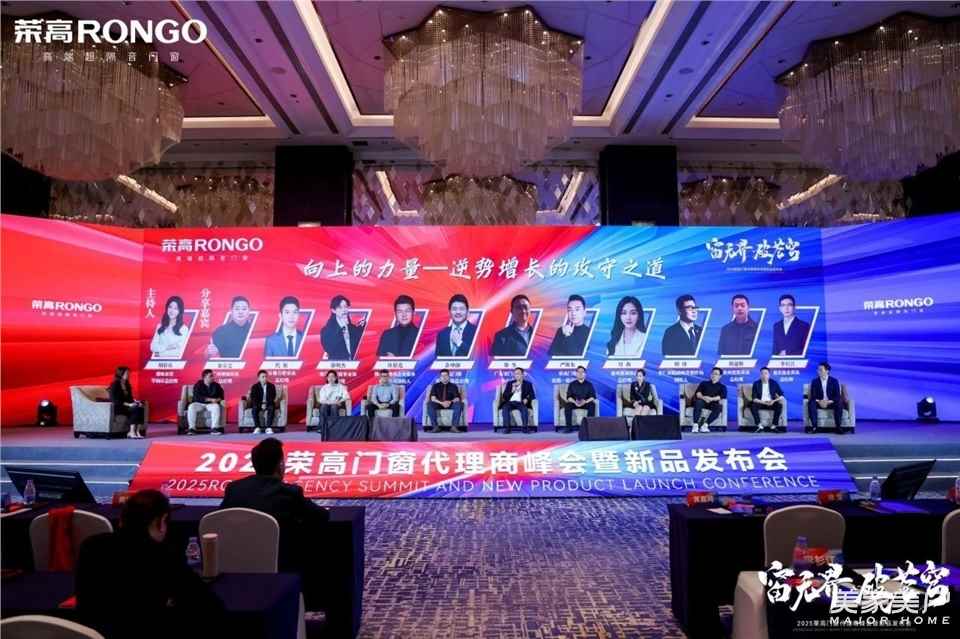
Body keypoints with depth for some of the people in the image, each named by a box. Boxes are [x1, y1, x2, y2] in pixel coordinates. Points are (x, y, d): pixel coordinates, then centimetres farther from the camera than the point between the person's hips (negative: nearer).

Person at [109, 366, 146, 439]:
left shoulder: (126, 384, 14)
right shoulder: (115, 385, -9)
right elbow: (115, 400, -17)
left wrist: (135, 402, -3)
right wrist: (128, 404, -23)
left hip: (126, 406, 7)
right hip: (117, 407, -7)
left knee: (140, 408, -23)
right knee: (135, 409, -31)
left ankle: (138, 431, -30)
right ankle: (132, 432, -31)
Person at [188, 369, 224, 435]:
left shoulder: (216, 385, 7)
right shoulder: (198, 385, -1)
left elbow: (221, 395, 10)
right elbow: (197, 397, -14)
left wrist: (218, 399, -15)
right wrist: (210, 399, -23)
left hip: (211, 404, 1)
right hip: (199, 404, -1)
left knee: (217, 407, -33)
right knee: (191, 407, -32)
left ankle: (214, 428, -36)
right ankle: (192, 428, -28)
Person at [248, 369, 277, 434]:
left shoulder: (271, 386, 3)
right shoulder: (254, 387, 1)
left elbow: (273, 398, -4)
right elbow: (253, 399, -8)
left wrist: (266, 404, -20)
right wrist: (261, 405, -24)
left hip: (268, 404, 0)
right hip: (258, 404, 0)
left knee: (271, 408, -34)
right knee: (254, 408, -33)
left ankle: (268, 428, -39)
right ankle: (257, 428, -34)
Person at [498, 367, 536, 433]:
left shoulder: (528, 384, 19)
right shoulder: (510, 383, 22)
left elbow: (532, 395, 9)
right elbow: (504, 396, 13)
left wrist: (527, 399, -12)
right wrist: (512, 391, -3)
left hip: (520, 403, -1)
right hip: (510, 402, 1)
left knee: (524, 409, -36)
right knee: (505, 408, -33)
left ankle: (525, 427, -37)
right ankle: (507, 428, -37)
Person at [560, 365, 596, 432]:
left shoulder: (589, 384, 3)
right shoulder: (572, 384, 4)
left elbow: (593, 397, -4)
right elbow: (569, 397, -3)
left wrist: (585, 402, -24)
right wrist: (575, 402, -24)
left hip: (586, 403, 0)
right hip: (574, 403, 0)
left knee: (592, 404, -32)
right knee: (567, 405, -30)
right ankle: (569, 427, -29)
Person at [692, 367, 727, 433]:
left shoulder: (722, 387, 20)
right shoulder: (704, 383, 23)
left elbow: (722, 396, -1)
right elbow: (698, 393, 6)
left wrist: (711, 399, -20)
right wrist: (703, 397, -18)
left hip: (713, 404, 0)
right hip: (703, 402, 0)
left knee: (719, 406, -35)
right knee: (698, 402, -36)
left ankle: (705, 425, -37)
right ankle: (695, 425, -39)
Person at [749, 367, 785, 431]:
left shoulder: (774, 383, -2)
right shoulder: (756, 383, -4)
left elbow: (781, 396, -3)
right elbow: (754, 398, -9)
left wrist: (774, 401, -21)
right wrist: (763, 402, -24)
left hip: (771, 403, 1)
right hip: (760, 403, -1)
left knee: (779, 405, -30)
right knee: (753, 406, -32)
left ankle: (773, 426, -24)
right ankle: (759, 426, -27)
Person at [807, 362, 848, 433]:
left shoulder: (834, 381, 0)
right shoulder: (815, 381, 3)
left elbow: (837, 396, -6)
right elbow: (813, 396, -2)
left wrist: (829, 402, -23)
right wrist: (819, 401, -23)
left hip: (831, 403, -1)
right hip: (819, 403, 1)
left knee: (839, 404, -32)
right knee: (811, 403, -31)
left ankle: (838, 427, -28)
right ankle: (814, 426, -34)